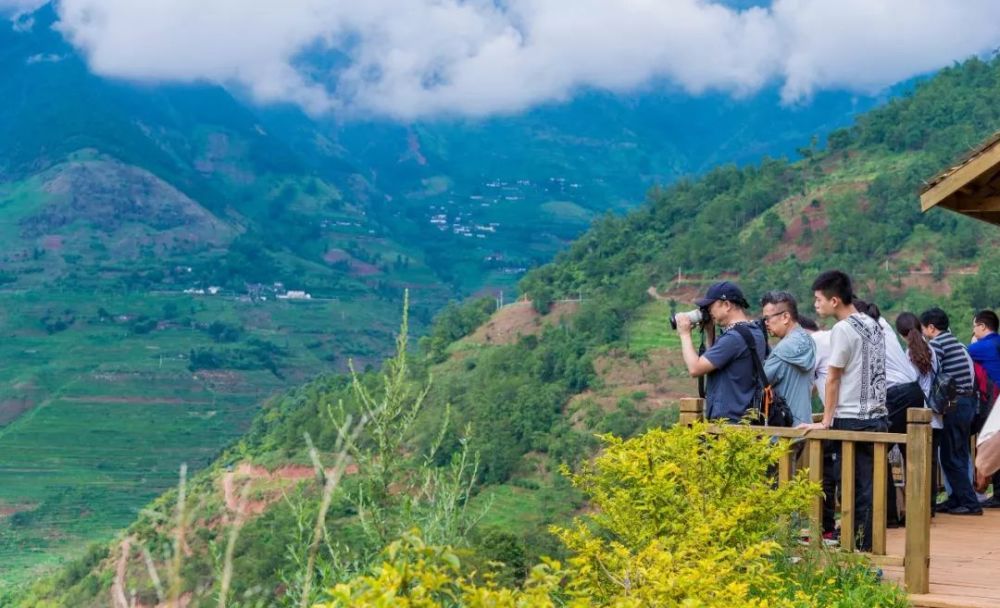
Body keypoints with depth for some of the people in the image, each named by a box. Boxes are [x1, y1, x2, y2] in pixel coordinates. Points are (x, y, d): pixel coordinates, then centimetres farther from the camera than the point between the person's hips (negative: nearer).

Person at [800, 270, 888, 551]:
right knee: (871, 487, 8)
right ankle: (869, 546, 10)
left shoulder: (843, 329, -11)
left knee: (856, 488, -3)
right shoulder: (873, 325, 14)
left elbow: (833, 378, -9)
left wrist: (826, 420, -5)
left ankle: (858, 549, -1)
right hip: (878, 417, 8)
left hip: (853, 420, -8)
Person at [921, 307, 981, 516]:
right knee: (958, 455, 15)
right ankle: (957, 499, 20)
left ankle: (970, 503, -3)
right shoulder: (956, 343, 17)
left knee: (951, 457, -3)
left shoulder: (936, 344, -11)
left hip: (954, 404, -9)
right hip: (967, 400, 9)